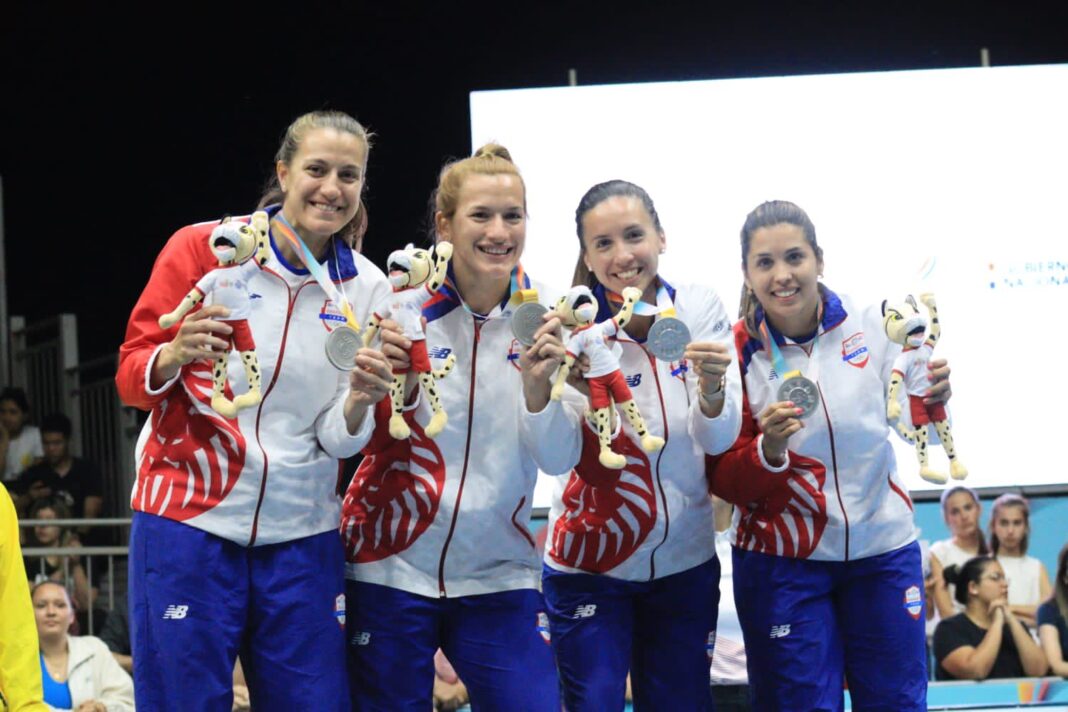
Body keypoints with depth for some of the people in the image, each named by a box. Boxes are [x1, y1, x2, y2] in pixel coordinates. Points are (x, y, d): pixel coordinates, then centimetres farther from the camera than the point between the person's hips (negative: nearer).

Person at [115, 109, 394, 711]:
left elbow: (339, 441, 4)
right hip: (189, 520, -3)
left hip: (302, 537, 3)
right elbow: (132, 379, -1)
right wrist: (175, 356, -23)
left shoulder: (366, 288, 4)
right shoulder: (204, 248, -3)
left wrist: (360, 401, -17)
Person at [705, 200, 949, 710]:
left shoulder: (870, 323, -4)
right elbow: (724, 481, -7)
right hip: (782, 560, -2)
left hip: (882, 548, 2)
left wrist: (932, 395, -12)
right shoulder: (736, 351, -8)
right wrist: (768, 452, -27)